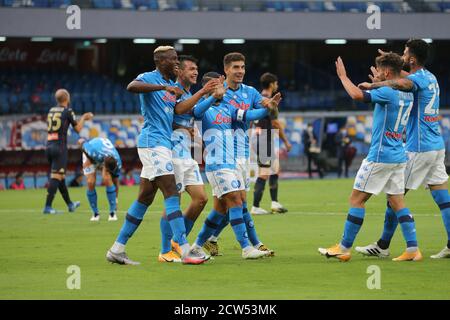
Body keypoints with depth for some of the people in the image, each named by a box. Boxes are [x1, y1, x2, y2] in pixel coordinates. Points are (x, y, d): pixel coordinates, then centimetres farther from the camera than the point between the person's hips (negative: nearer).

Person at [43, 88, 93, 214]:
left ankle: (70, 204, 29)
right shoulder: (68, 111, -5)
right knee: (56, 177, -7)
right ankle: (48, 206, -14)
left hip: (49, 146, 7)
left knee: (61, 177, 16)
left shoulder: (51, 111, 13)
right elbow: (78, 129, 2)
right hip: (59, 146, -7)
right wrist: (83, 118, 20)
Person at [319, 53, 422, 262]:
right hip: (399, 157, 8)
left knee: (357, 198, -1)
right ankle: (412, 249, 1)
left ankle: (344, 248, 2)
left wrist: (343, 76, -13)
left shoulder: (387, 92, -16)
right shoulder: (407, 95, 9)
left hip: (380, 156, -8)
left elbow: (357, 95, -27)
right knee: (397, 200, 9)